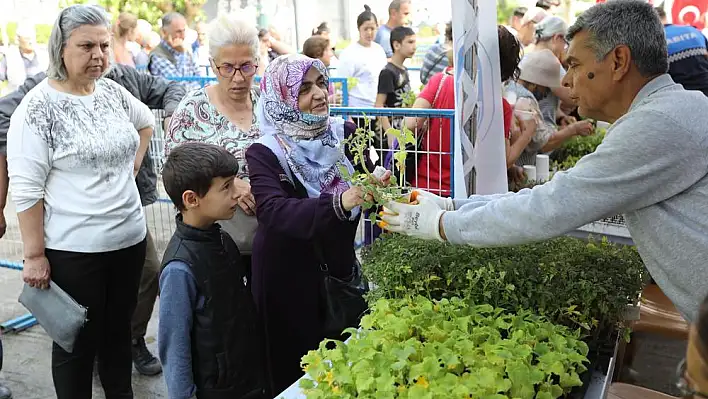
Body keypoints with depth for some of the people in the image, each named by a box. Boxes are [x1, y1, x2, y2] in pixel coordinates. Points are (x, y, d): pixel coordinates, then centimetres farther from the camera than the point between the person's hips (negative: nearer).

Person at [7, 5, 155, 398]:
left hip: (130, 239, 6)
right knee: (78, 343, 11)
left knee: (119, 332, 21)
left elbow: (147, 121, 25)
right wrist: (34, 255, -14)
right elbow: (26, 189, -14)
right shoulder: (38, 107, -13)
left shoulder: (113, 92, 3)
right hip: (72, 250, -6)